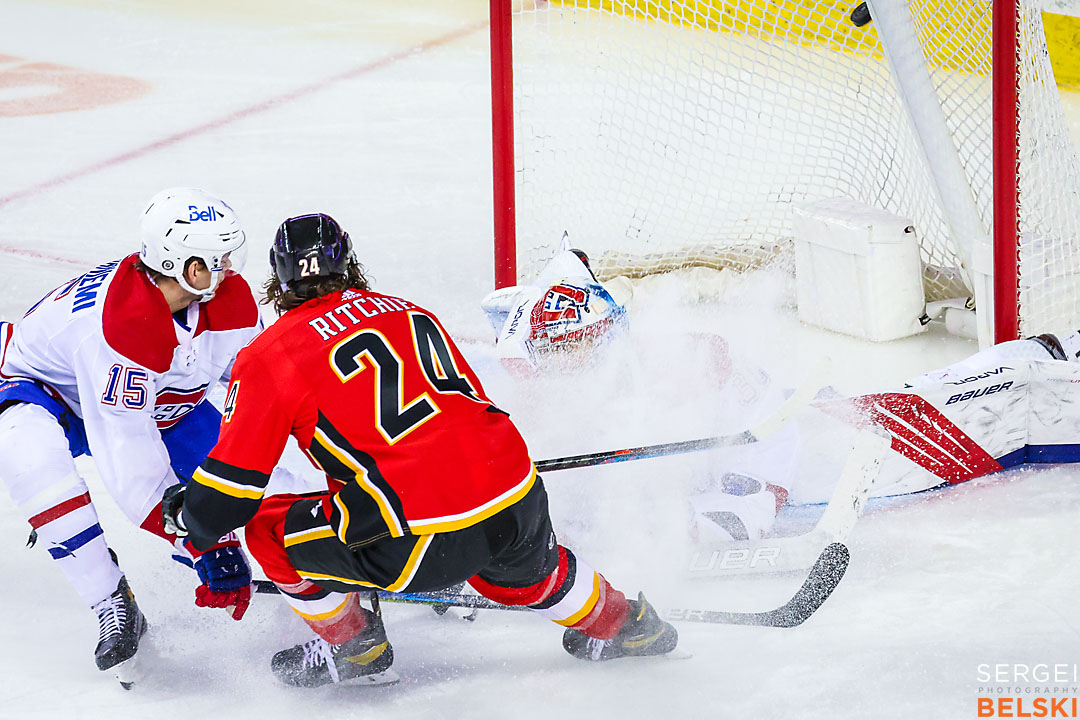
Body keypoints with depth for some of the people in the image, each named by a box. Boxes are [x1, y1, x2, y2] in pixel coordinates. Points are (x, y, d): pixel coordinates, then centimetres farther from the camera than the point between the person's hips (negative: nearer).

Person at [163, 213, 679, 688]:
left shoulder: (268, 358, 3)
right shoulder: (412, 315, 20)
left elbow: (233, 484, 4)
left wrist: (188, 518, 26)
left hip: (421, 547, -6)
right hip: (519, 505, 6)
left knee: (269, 529, 15)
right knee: (521, 570, 40)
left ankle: (354, 650, 26)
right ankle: (621, 624, 55)